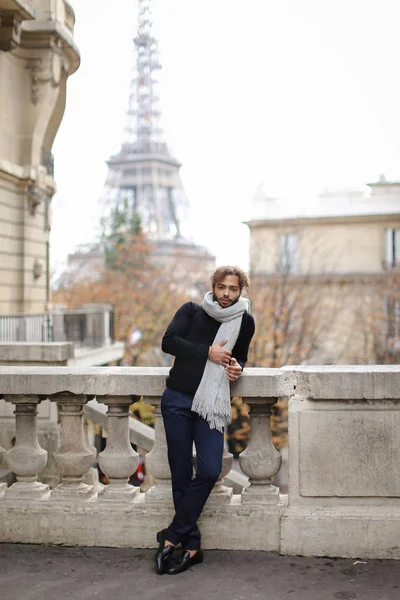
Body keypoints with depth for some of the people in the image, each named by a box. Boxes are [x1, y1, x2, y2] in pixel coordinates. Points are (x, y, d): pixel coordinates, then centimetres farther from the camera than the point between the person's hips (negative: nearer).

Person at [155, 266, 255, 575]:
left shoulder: (245, 322, 8)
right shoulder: (192, 311, 4)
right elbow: (169, 341, -9)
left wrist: (237, 367, 1)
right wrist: (208, 352, -13)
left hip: (211, 404, 1)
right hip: (178, 399, -1)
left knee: (210, 470, -15)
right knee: (181, 474, 0)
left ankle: (173, 536, -1)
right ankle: (191, 546, 10)